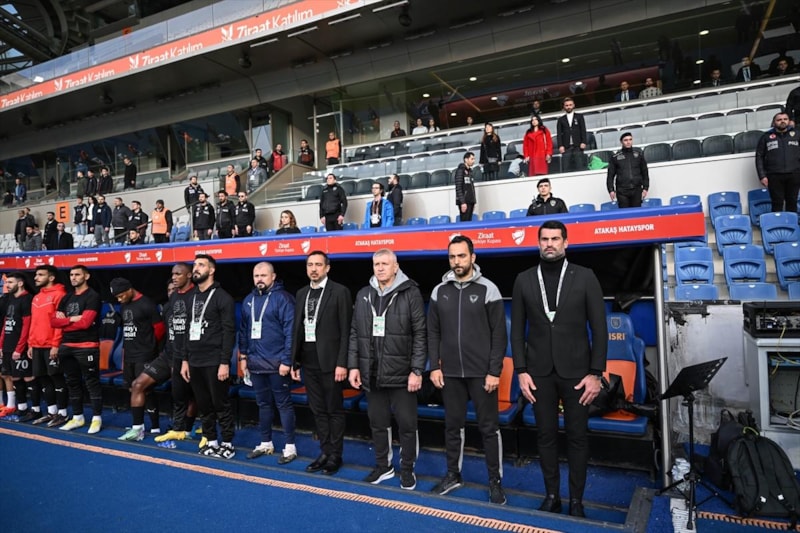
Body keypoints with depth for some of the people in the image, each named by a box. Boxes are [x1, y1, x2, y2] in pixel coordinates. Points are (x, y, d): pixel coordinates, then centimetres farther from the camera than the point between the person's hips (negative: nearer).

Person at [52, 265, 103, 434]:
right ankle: (77, 417, 24)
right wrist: (72, 319, -8)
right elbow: (54, 321, 8)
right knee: (72, 382, 14)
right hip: (67, 346, 8)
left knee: (92, 382, -3)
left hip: (86, 347, -8)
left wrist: (64, 321, -4)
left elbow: (85, 322, -17)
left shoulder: (92, 296, -7)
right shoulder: (66, 297, 15)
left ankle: (97, 418, 3)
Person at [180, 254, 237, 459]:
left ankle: (228, 444, 11)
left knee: (221, 405, 0)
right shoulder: (192, 297, 15)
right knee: (204, 405, 12)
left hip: (214, 362, -7)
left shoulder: (222, 297, -7)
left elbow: (229, 332, -12)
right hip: (195, 363, 7)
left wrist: (224, 362, -18)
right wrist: (185, 359, 13)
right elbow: (189, 330, 18)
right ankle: (211, 441, 24)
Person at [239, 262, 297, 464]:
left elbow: (290, 331, -14)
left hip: (277, 363, -6)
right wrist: (243, 356, 12)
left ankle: (290, 446, 11)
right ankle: (266, 443, 29)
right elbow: (243, 330, 17)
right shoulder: (248, 300, 11)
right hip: (255, 362, 7)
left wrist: (286, 360, -18)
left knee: (283, 404, 2)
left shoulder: (283, 298, -10)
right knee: (263, 404, 16)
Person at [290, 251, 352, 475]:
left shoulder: (339, 291, -7)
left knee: (334, 410, 6)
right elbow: (296, 329, 12)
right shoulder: (301, 294, 12)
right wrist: (294, 361, 9)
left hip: (329, 360, -6)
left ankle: (335, 455, 18)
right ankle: (325, 452, 25)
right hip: (308, 361, 6)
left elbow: (345, 330, -11)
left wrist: (342, 363, -16)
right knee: (318, 410, 13)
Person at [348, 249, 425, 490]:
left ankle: (407, 469, 24)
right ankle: (383, 466, 32)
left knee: (407, 424, 6)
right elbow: (355, 333, 11)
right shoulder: (363, 295, 9)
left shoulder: (410, 293, -5)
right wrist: (353, 365, 5)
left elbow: (420, 335, -7)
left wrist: (417, 370, -12)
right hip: (372, 374, 4)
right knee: (378, 423, 15)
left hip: (402, 374, -4)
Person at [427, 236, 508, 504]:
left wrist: (494, 371, -10)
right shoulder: (439, 291, 5)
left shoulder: (487, 289, -5)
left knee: (489, 427, 5)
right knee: (453, 425, 14)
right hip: (450, 373, 3)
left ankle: (495, 481, 19)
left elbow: (499, 334, -6)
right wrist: (434, 366, 2)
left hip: (482, 373, -3)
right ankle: (453, 475, 30)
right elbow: (433, 333, 8)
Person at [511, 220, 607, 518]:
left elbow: (599, 328, -2)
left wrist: (596, 373, -7)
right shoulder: (524, 280, 3)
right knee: (546, 435, 10)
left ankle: (576, 500, 22)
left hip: (576, 371, -1)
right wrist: (521, 371, -2)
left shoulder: (585, 277, -1)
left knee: (577, 436, 7)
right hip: (540, 372, 1)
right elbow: (518, 330, 4)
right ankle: (552, 495, 25)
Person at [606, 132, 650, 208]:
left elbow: (645, 172, 13)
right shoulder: (615, 157, 7)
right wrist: (611, 190, -3)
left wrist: (645, 188, 6)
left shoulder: (639, 154, 12)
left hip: (637, 190, 2)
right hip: (622, 191, -2)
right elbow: (610, 175, 7)